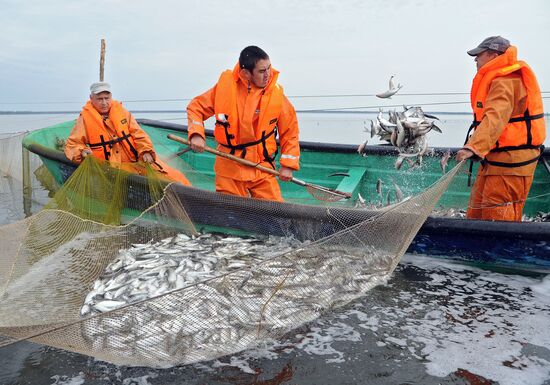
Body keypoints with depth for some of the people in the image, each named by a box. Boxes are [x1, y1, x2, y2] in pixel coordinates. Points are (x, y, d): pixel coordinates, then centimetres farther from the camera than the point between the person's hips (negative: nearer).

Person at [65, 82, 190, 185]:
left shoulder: (122, 111, 10)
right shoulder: (85, 118, 3)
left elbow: (138, 134, 8)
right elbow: (72, 144, 5)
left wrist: (146, 151, -9)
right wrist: (82, 152, -18)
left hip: (136, 159, 3)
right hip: (111, 166, -3)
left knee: (175, 177, -13)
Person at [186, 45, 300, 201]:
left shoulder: (276, 94, -5)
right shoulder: (225, 86, -7)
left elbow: (290, 131, 5)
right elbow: (196, 107, 5)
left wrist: (288, 165, -2)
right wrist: (196, 134, -12)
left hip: (263, 171, 1)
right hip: (229, 171, 0)